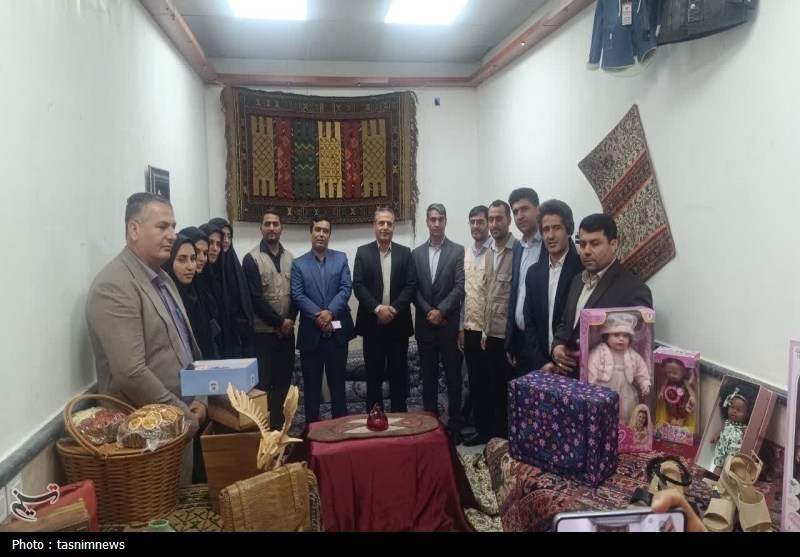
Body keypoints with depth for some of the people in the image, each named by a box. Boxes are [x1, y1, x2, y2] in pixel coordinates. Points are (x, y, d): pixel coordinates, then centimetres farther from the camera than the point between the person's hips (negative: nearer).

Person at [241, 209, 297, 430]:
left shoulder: (290, 258, 9)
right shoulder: (252, 259, -5)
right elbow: (255, 298, -11)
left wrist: (291, 319, -6)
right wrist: (279, 322, -11)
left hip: (287, 332, 5)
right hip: (262, 333, -4)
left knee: (283, 383, 10)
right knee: (262, 384, -2)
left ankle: (279, 426, 21)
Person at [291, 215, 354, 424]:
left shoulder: (341, 259, 8)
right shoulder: (299, 263, 5)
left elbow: (346, 288, -3)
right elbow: (297, 296, -5)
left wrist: (330, 312, -17)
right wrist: (318, 315, -16)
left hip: (337, 330, 1)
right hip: (311, 332, 0)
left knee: (337, 381, 10)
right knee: (311, 384, 7)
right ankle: (312, 426, 17)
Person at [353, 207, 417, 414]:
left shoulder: (405, 253, 6)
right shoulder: (362, 252, 4)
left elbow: (411, 286, -2)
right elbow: (358, 286, -5)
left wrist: (394, 308, -14)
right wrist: (377, 308, -16)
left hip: (398, 323, 1)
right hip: (372, 323, 0)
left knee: (398, 373, 7)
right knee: (373, 374, 7)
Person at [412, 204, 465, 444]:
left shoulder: (458, 251, 0)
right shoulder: (416, 253, 8)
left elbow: (459, 287, -8)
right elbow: (413, 289, 3)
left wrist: (440, 311, -14)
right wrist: (428, 312, -9)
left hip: (449, 323, -2)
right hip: (425, 324, 3)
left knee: (453, 377, 4)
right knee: (428, 377, 9)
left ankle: (454, 426, 14)